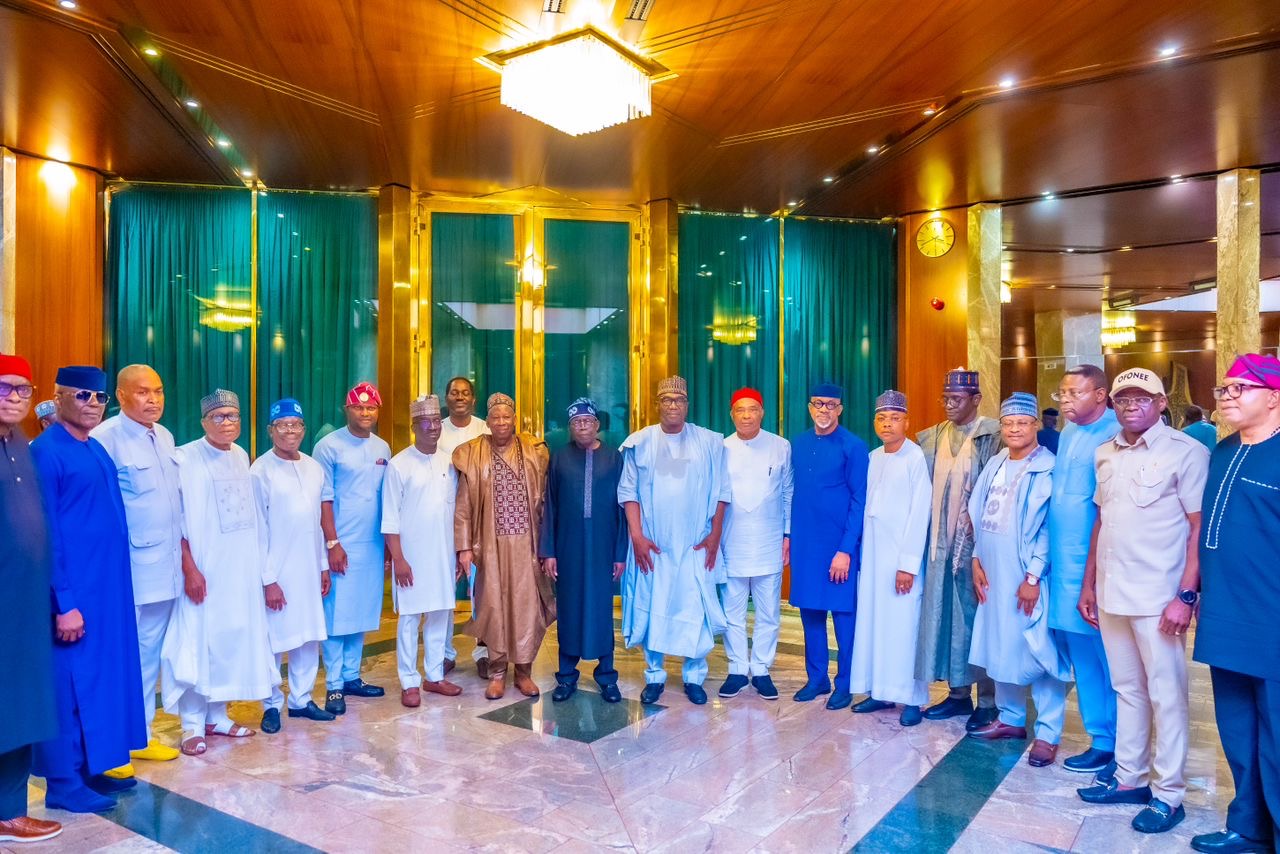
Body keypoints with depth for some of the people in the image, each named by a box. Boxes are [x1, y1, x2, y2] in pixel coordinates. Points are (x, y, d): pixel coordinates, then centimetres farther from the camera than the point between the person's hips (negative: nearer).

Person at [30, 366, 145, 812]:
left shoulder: (97, 449, 12)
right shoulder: (46, 451, -12)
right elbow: (45, 533, -15)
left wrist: (113, 584, 13)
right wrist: (64, 603, -17)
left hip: (108, 585, 8)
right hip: (73, 590, -8)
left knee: (104, 672, 14)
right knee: (70, 679, 2)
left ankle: (94, 766, 26)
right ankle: (64, 783, 15)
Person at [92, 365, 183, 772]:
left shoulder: (165, 436, 10)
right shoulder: (106, 438, -14)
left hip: (164, 565, 7)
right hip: (127, 567, -7)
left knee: (150, 651, 16)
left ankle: (141, 733, 28)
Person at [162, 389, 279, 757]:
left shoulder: (241, 457, 8)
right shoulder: (185, 458, -10)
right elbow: (175, 518, -12)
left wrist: (259, 565, 11)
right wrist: (189, 568, -16)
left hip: (241, 568, 6)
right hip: (204, 570, -6)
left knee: (233, 639, 11)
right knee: (197, 641, 0)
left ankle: (217, 715, 24)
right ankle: (192, 724, 12)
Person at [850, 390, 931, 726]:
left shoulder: (916, 458, -8)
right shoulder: (872, 458, 9)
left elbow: (920, 513, -11)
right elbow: (865, 506, 10)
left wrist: (908, 564, -13)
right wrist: (860, 548, 3)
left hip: (902, 554, -5)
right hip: (871, 551, 6)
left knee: (904, 625, -1)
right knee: (872, 620, 8)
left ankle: (911, 698, 10)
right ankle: (879, 691, 19)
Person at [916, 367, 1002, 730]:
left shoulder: (992, 436, -6)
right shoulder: (933, 438, 11)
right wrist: (929, 534, 6)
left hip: (974, 542, -5)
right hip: (941, 540, 6)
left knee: (976, 616, 1)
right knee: (944, 614, 9)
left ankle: (987, 700, 13)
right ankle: (958, 692, 21)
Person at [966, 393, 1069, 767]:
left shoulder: (1047, 469, -9)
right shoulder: (994, 465, 10)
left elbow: (1048, 526, -13)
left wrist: (1033, 576, -15)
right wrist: (977, 560, 7)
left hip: (1027, 578, -6)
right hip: (993, 574, 7)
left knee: (1039, 651, -1)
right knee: (1000, 648, 14)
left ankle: (1047, 735, 9)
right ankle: (1010, 718, 28)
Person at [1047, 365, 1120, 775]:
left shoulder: (1114, 436, -11)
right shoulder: (1068, 434, 14)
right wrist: (1050, 555, 13)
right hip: (1064, 562, 8)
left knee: (1102, 654, 2)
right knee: (1079, 653, 13)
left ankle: (1115, 745, 15)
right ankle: (1100, 736, 25)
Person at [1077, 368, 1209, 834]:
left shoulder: (1186, 452, -7)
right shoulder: (1105, 453, 9)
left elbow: (1201, 528, -9)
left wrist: (1186, 594, -14)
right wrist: (1088, 584, 14)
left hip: (1157, 597, -5)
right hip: (1111, 593, 6)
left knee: (1166, 696, 5)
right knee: (1127, 690, 15)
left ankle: (1168, 793, 17)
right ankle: (1129, 777, 27)